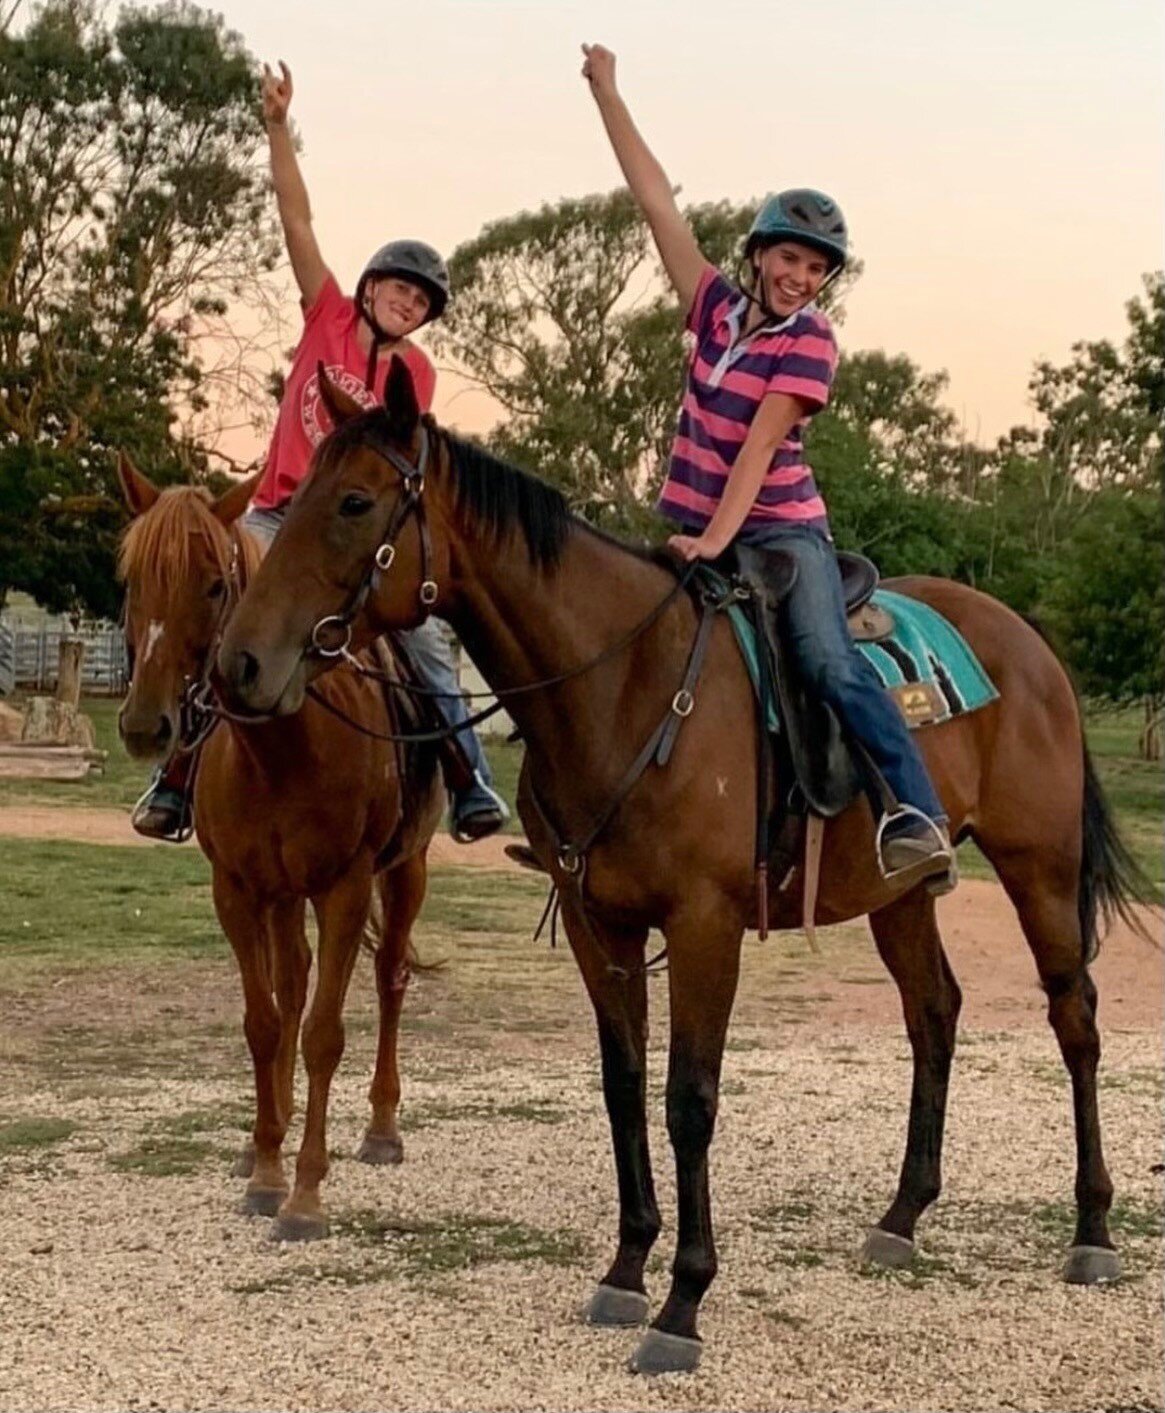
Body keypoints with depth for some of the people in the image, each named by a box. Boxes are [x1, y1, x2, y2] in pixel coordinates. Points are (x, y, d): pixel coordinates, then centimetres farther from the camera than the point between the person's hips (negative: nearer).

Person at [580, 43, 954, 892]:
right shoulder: (718, 306, 6)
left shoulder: (811, 341, -7)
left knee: (830, 661, -22)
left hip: (782, 528, -6)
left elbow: (761, 444, -17)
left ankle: (922, 816, -29)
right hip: (697, 527, 6)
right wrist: (606, 93, 7)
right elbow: (657, 202, 6)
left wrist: (718, 538, -25)